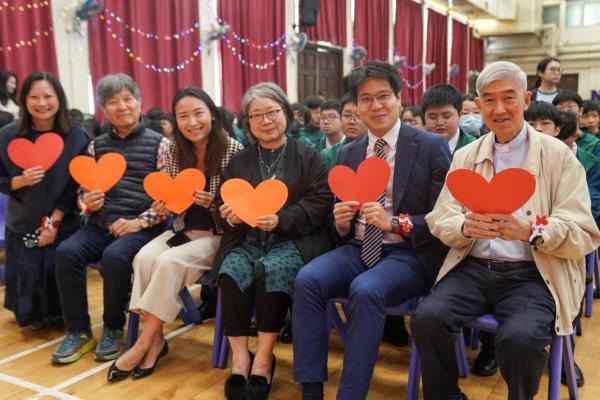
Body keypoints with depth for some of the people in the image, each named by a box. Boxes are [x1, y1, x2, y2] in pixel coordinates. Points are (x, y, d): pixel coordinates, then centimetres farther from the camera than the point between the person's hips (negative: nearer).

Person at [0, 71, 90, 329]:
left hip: (64, 227, -1)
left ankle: (60, 317, 29)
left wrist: (53, 222, -13)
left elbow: (77, 186, -8)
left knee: (62, 283, -4)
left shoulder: (77, 137, -8)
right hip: (22, 227, 2)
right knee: (26, 285, 2)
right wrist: (21, 180, -21)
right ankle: (33, 316, 36)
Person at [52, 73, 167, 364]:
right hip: (100, 224, 4)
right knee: (66, 252, -22)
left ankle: (113, 328, -7)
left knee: (114, 257, -32)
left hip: (142, 227, -4)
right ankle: (78, 331, -7)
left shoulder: (159, 144, 2)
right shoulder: (96, 146, 14)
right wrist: (86, 203, -5)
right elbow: (83, 191, 19)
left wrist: (139, 222, -14)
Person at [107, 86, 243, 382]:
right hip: (183, 231, 5)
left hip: (219, 235, -4)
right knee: (145, 257, -23)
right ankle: (155, 338, -9)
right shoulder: (173, 152, 0)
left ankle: (144, 343, -10)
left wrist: (214, 202, -25)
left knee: (168, 261, -27)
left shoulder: (232, 150, -13)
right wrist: (163, 207, -12)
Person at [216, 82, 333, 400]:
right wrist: (230, 216, -9)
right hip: (248, 240, 3)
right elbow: (228, 206, 16)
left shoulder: (307, 156, 7)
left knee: (272, 270, -33)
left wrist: (281, 220, -18)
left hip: (293, 241, -3)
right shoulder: (239, 162, 17)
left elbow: (320, 203, -4)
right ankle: (239, 356, -20)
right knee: (232, 270, -29)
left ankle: (264, 357, -19)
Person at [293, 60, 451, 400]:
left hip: (411, 254, -4)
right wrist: (341, 221, -7)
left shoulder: (432, 147, -3)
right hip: (357, 249, 5)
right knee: (307, 280, -23)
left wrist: (395, 223, -20)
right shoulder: (348, 153, 12)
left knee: (365, 290, -33)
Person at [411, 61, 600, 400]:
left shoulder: (558, 155, 2)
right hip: (473, 267, 3)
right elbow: (439, 221, 6)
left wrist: (530, 231, -23)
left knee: (520, 337, -30)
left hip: (532, 274, -2)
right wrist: (466, 226, -18)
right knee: (428, 318, -24)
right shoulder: (465, 156, 12)